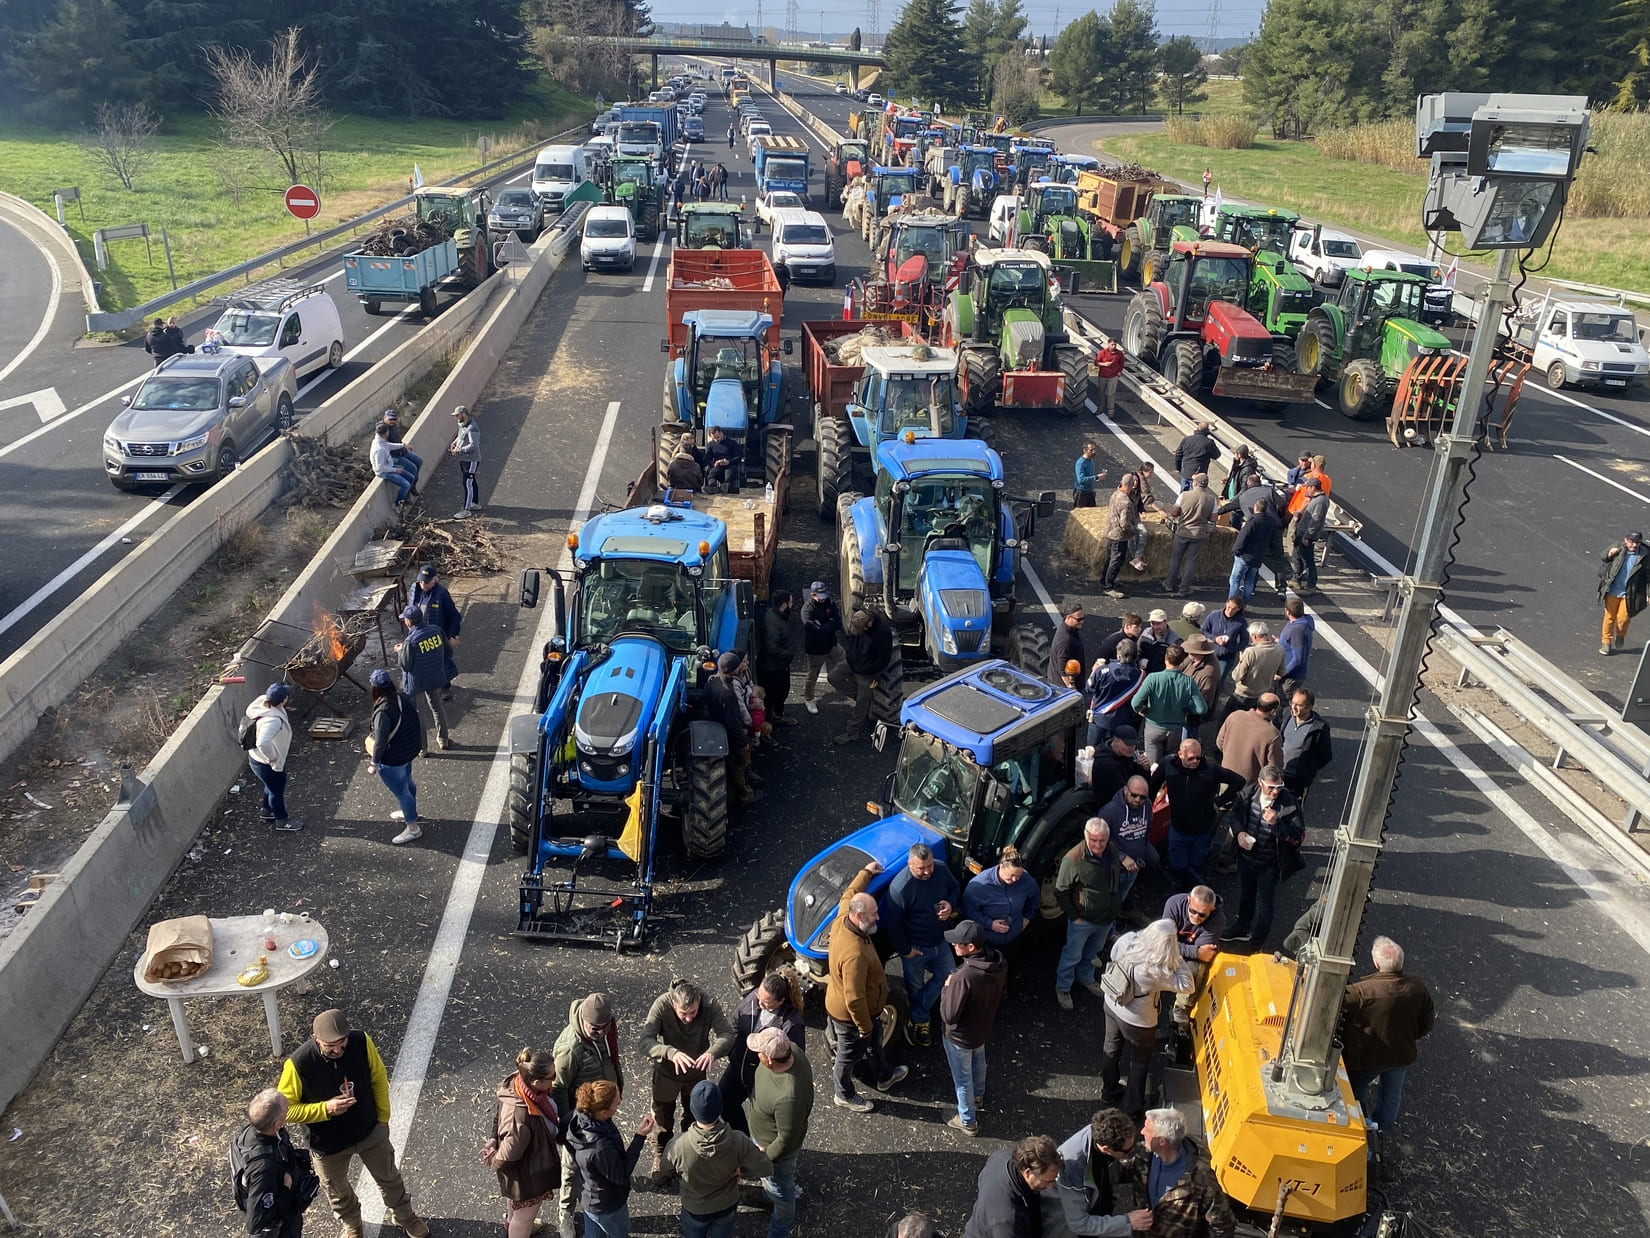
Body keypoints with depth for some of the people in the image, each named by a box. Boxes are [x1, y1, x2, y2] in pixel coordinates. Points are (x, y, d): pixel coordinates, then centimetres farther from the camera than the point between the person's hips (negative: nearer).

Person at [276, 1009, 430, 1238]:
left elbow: (379, 1078, -8)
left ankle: (405, 1216, 52)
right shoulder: (298, 1064, -33)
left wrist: (383, 1118, -1)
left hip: (370, 1131, 2)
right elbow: (285, 1110, -20)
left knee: (388, 1178, 24)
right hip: (329, 1143, -1)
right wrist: (325, 1109, -32)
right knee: (337, 1190, 27)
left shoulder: (361, 1042, -26)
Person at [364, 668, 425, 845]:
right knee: (407, 782, 30)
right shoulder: (404, 697, -10)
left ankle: (413, 828, 24)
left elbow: (380, 742, -26)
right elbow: (416, 719, 4)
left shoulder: (383, 712, -32)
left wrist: (374, 763, -13)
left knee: (401, 792, 10)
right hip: (409, 751, 8)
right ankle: (410, 812, 53)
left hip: (393, 760, -8)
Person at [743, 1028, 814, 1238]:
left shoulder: (788, 1098, -48)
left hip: (776, 1147, -6)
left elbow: (787, 1139, -31)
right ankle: (769, 1192, 66)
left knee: (778, 1189, 24)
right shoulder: (790, 1049, -26)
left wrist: (766, 1155, -12)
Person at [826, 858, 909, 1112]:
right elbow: (854, 999, -36)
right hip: (850, 1016, -9)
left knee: (874, 1041, 32)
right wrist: (864, 1025, -21)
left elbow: (848, 895, 7)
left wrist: (866, 872, 16)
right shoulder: (854, 954, -43)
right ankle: (844, 1096, 44)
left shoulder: (842, 919, -18)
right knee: (850, 1055, 19)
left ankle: (884, 1076, 57)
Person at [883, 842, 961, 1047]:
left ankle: (916, 1018, 25)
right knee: (915, 987, 15)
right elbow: (892, 923, -24)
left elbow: (955, 888, 5)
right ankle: (919, 1021, 44)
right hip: (915, 947, -5)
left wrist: (950, 904, -16)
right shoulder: (900, 888, -34)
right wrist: (904, 949, -16)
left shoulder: (942, 870, -16)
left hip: (939, 941, 6)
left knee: (949, 975, 12)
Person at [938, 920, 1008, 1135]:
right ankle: (978, 1096, 61)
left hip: (960, 1036, -7)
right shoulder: (999, 962, -19)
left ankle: (968, 1121, 40)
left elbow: (949, 1015, -31)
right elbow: (1000, 993, 0)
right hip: (984, 1027, 7)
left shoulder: (964, 976, -42)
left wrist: (947, 988, -18)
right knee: (978, 1061, 35)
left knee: (962, 1078, 19)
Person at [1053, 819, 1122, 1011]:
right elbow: (1060, 892, -20)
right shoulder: (1073, 860, -30)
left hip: (1106, 918, 6)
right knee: (1072, 956, 13)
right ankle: (1062, 988, 34)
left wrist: (1116, 907, 13)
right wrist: (1074, 916, -16)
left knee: (1092, 952, 28)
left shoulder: (1112, 853, -8)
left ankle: (1086, 978, 52)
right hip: (1082, 921, -6)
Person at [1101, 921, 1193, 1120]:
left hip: (1112, 1005, 6)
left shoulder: (1127, 940, -24)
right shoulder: (1155, 971, -39)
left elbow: (1113, 955, -1)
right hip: (1137, 1022, -6)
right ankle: (1132, 1107, 42)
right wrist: (1177, 958, -23)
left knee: (1111, 1050, 28)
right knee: (1140, 1062, 22)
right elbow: (1186, 985, -26)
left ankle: (1109, 1092, 52)